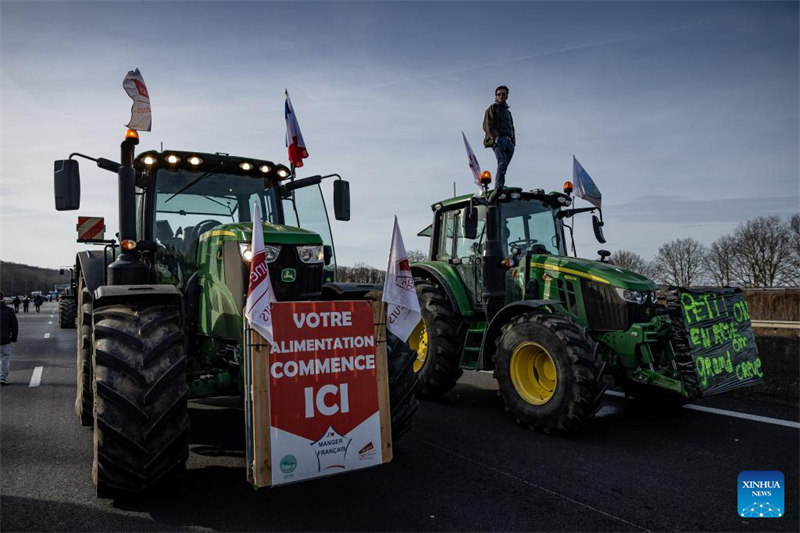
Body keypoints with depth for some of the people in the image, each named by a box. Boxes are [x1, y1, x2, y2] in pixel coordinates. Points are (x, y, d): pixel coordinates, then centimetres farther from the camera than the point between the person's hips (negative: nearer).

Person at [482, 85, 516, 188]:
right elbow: (487, 126, 0)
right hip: (498, 140, -7)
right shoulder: (493, 108, 13)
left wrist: (513, 141, 14)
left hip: (509, 141, 7)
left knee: (503, 166, -4)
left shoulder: (508, 111, 33)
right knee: (502, 164, -24)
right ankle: (499, 188, -33)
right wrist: (495, 137, -15)